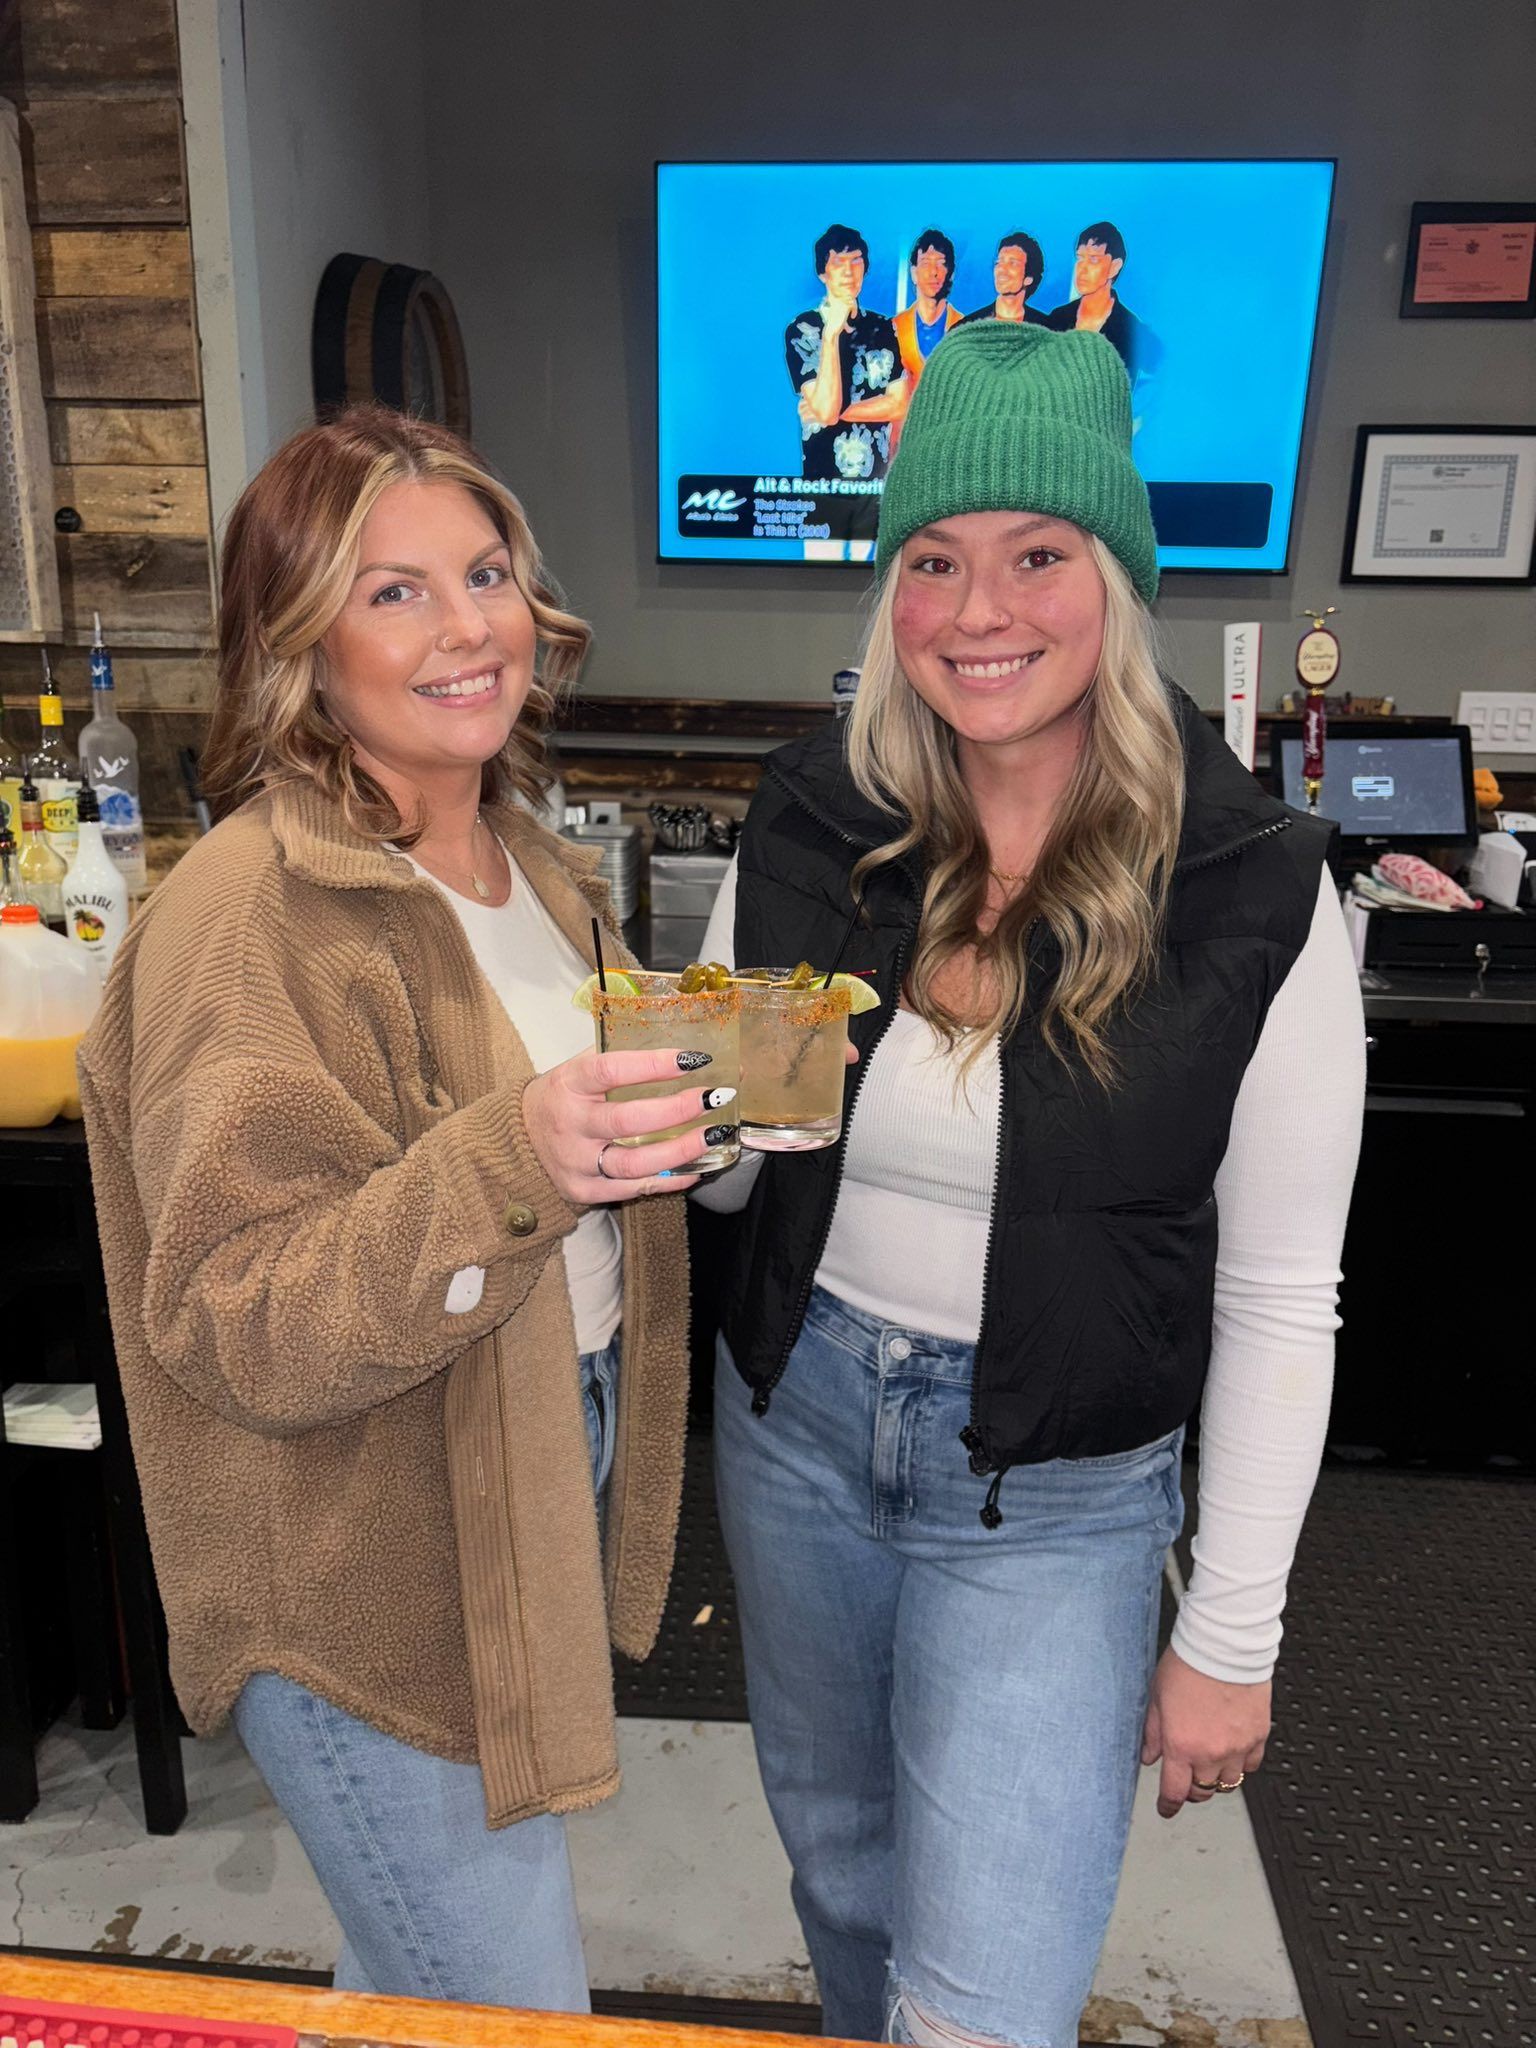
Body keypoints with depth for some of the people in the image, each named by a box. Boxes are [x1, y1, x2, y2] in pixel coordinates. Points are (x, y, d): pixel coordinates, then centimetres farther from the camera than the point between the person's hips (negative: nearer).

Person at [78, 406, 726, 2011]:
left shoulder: (521, 855, 5)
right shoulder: (251, 913, -21)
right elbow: (236, 1328, -23)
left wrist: (704, 1099, 0)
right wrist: (510, 1165, -37)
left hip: (546, 1480, 8)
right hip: (370, 1584, -7)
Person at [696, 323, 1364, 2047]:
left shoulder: (1254, 896, -17)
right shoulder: (810, 828, -8)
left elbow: (1280, 1298, -10)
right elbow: (729, 1178, 3)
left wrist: (1233, 1634, -5)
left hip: (1054, 1493, -3)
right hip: (798, 1418, 4)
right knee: (836, 1847, 26)